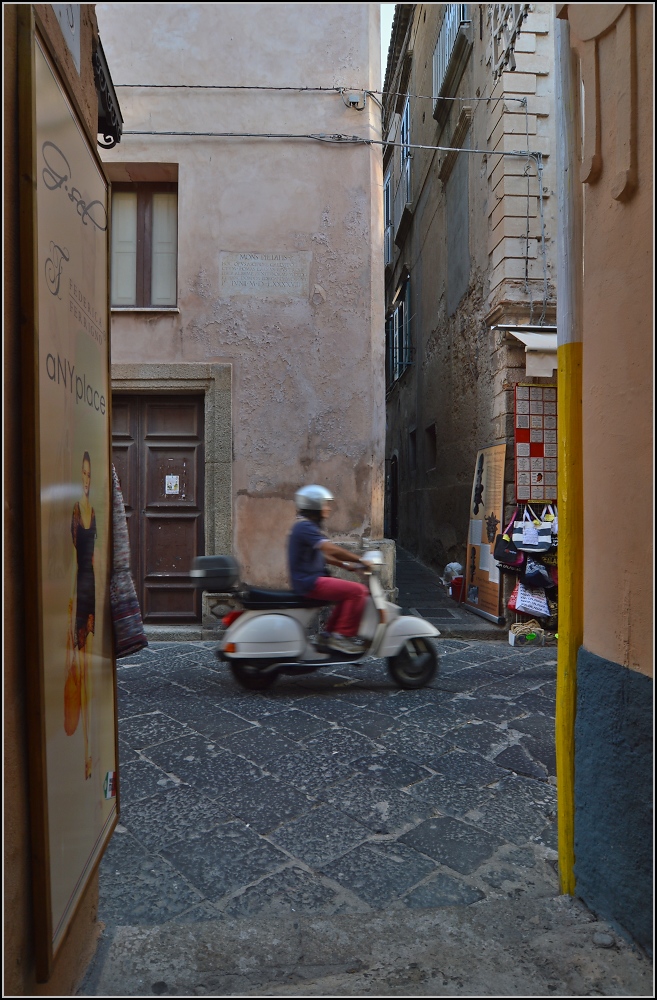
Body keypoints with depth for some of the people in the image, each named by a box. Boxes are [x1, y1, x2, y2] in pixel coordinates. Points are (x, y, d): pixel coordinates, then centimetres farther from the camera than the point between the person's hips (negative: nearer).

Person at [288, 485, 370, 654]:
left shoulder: (309, 526, 17)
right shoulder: (305, 527, -16)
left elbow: (322, 555, 23)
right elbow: (332, 549, -26)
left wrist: (345, 565, 13)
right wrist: (360, 560, -20)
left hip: (313, 580, 11)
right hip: (309, 582, -11)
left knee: (352, 591, 15)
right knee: (357, 591, -17)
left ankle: (331, 633, 17)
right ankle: (342, 636, -10)